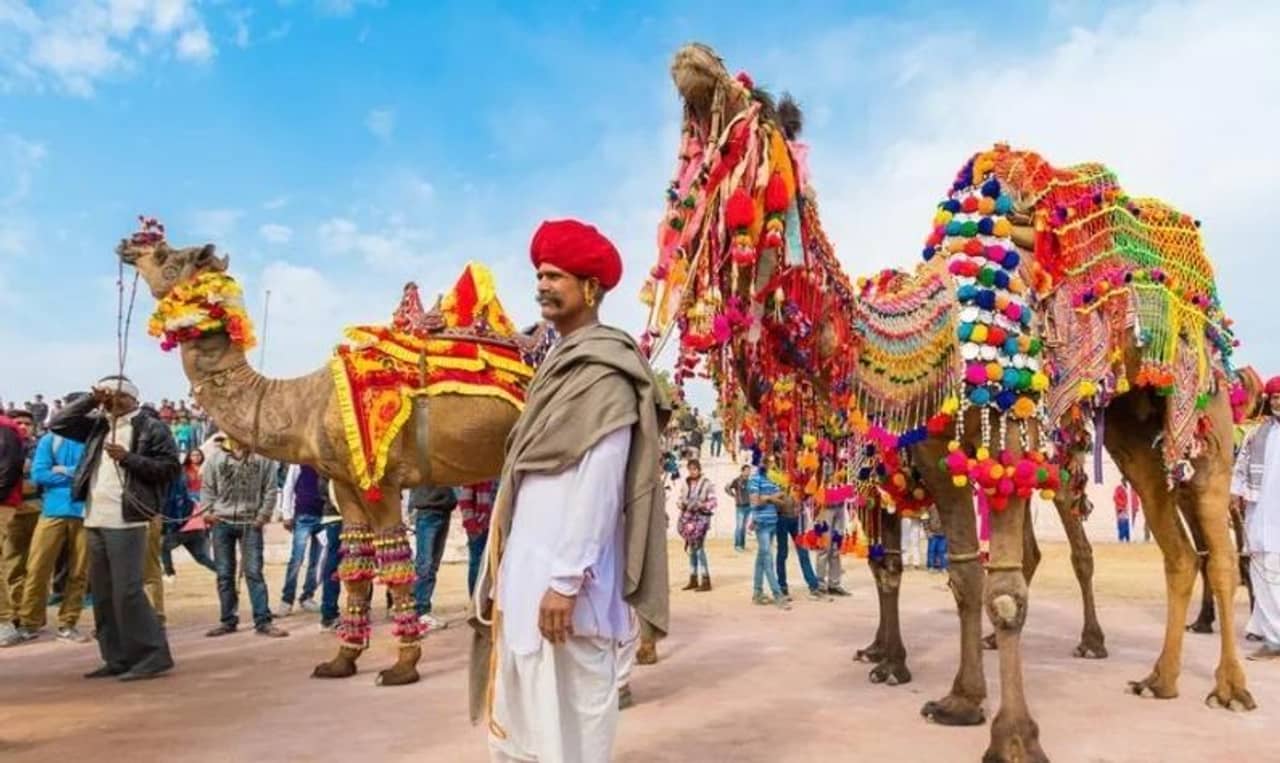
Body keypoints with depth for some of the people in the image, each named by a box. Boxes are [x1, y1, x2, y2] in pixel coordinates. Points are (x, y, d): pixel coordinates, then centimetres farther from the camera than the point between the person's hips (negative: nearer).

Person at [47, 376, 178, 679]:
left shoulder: (151, 427, -5)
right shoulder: (97, 426, 15)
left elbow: (171, 467, -10)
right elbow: (57, 424, 15)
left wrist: (128, 458, -17)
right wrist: (90, 400, 5)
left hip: (125, 521, -8)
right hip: (95, 521, 8)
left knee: (126, 591, -10)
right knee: (103, 593, 11)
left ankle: (153, 656, -3)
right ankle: (117, 658, 20)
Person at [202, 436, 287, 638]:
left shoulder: (263, 456, -3)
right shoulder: (216, 455, 3)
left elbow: (270, 489, -2)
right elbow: (207, 487, 7)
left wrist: (263, 515, -7)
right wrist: (208, 512, -2)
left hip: (251, 523, -2)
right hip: (222, 522, 3)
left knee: (254, 572, -4)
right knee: (224, 574, 8)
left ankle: (263, 621, 0)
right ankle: (228, 620, 18)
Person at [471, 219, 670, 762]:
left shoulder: (605, 372, -12)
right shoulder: (560, 364, 16)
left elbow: (599, 485, -19)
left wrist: (567, 579, -22)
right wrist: (506, 573, 17)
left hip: (562, 574, -9)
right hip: (527, 566, 9)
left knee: (567, 718, 2)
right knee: (518, 714, 17)